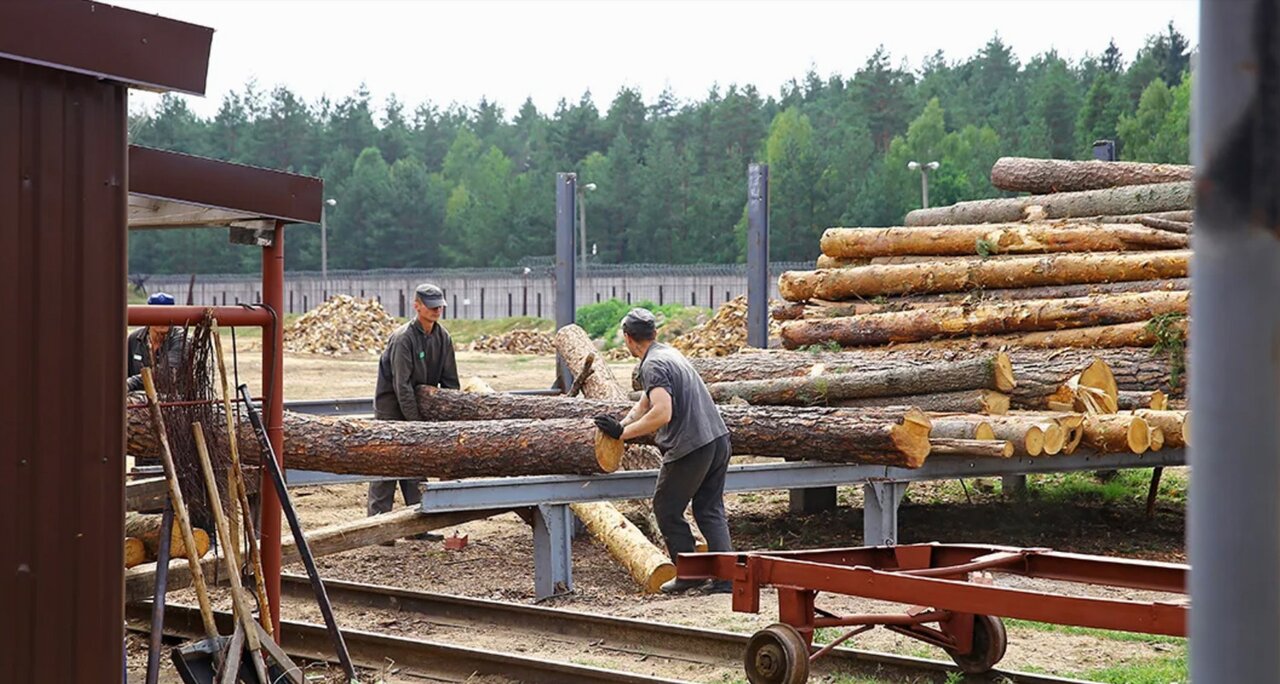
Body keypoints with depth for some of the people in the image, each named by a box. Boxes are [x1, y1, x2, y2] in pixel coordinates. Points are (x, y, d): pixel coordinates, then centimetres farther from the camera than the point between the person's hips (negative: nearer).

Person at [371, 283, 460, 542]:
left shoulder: (443, 337, 1)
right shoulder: (403, 338, -20)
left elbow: (450, 380, 6)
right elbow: (402, 385, -22)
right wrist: (416, 422, -22)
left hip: (418, 404, 7)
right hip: (391, 406, -7)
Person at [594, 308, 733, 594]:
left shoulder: (653, 365, -13)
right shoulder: (670, 353, 18)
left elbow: (662, 413, -26)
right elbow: (645, 403, 22)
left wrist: (623, 432, -18)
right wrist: (621, 424, 12)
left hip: (691, 449, -9)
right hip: (719, 440, 9)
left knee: (667, 510, 8)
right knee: (710, 511, 13)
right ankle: (726, 577, 6)